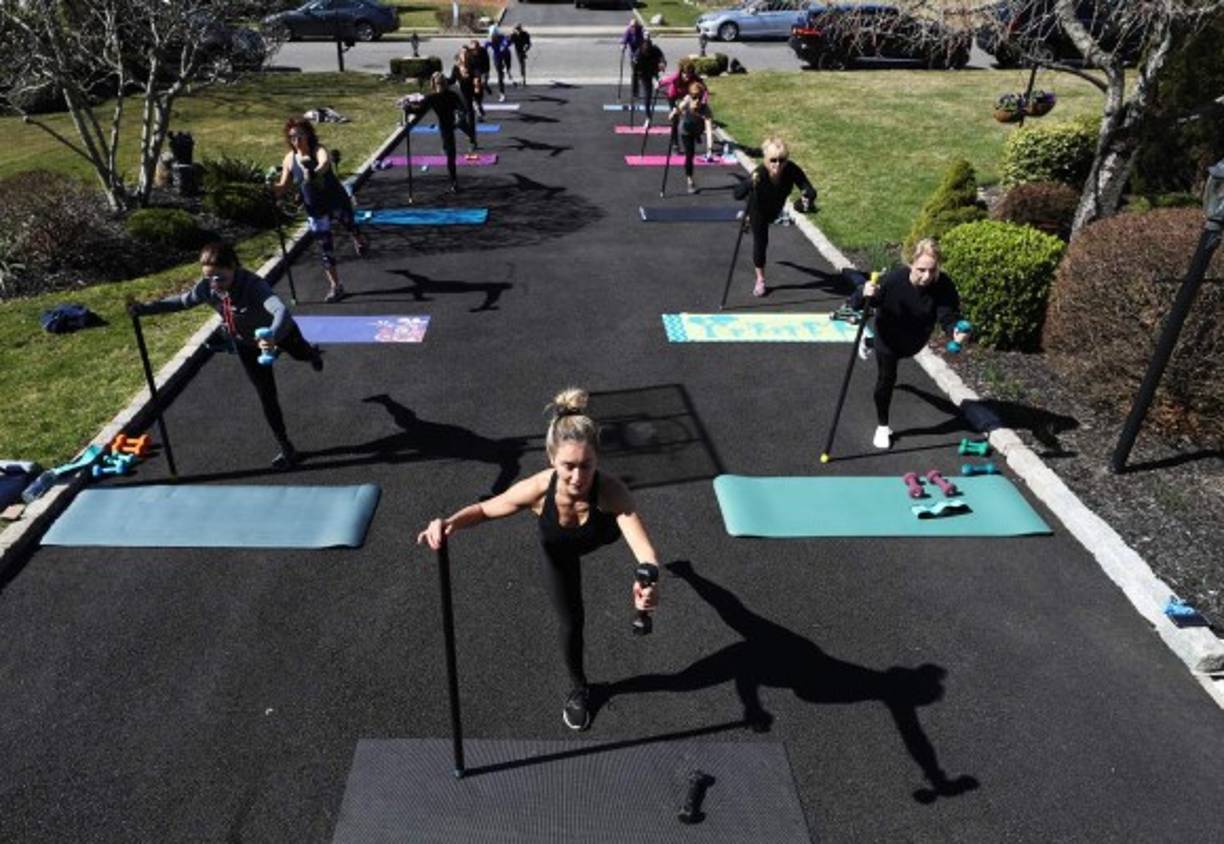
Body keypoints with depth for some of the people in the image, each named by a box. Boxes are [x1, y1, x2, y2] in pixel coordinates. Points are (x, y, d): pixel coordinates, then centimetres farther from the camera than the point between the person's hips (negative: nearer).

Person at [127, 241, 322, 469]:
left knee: (301, 355, 33)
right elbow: (181, 301, -8)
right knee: (266, 397, 6)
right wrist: (143, 308, -14)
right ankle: (286, 449, 16)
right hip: (246, 343, 4)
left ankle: (312, 353, 75)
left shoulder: (253, 285, -44)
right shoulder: (206, 287, -27)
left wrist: (272, 338, -79)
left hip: (279, 332, -3)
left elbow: (282, 311, -61)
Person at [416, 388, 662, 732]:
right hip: (559, 551, 0)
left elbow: (645, 551, -55)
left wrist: (649, 582, -78)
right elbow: (485, 509, -25)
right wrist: (451, 523, -45)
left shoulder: (611, 491, -49)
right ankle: (579, 689, 43)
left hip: (600, 535, 0)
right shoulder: (537, 489, -44)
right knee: (571, 623, 10)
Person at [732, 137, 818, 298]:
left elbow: (810, 191, -39)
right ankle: (760, 280, 12)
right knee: (760, 241, -5)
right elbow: (737, 195, -50)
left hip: (775, 207, 4)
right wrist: (750, 183, -69)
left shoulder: (792, 170, -36)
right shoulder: (760, 173, -42)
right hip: (758, 208, -4)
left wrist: (808, 198, -62)